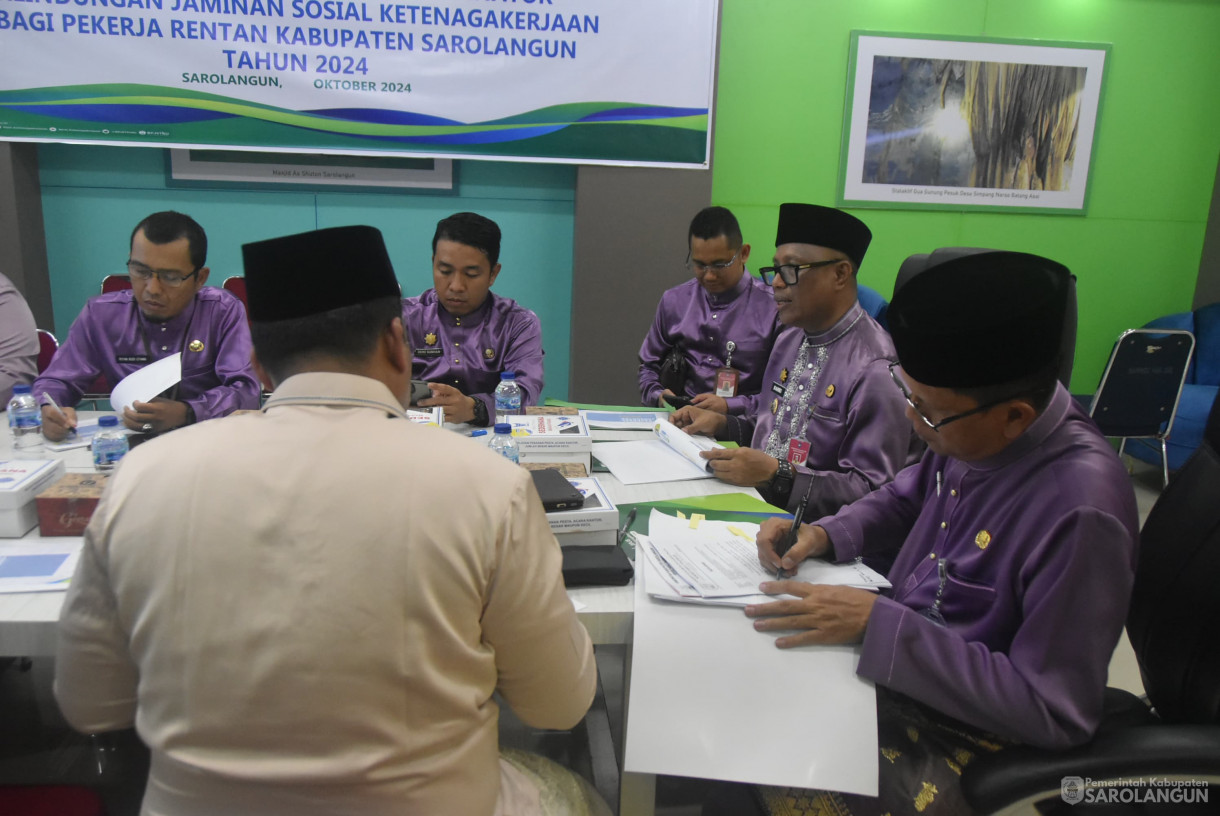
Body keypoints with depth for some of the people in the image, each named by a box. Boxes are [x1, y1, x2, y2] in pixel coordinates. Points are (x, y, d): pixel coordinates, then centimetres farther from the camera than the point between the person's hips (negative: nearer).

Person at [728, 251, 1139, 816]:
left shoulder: (1079, 510, -30)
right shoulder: (974, 430, -8)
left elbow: (1054, 713, -25)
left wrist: (877, 623, -26)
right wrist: (824, 535, -5)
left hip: (957, 735, -7)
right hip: (891, 659, 7)